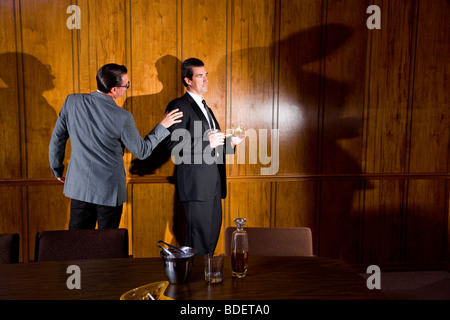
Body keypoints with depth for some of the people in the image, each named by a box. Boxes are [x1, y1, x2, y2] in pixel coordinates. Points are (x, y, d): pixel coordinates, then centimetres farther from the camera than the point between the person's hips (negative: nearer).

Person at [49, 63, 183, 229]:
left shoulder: (72, 101, -7)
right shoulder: (122, 117, -19)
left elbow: (57, 139, 3)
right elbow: (141, 151, -5)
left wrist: (57, 170, 18)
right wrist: (162, 126, 5)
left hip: (78, 186, 4)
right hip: (109, 190, -4)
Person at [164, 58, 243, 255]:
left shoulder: (205, 108, 22)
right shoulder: (179, 106, -7)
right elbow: (173, 145, -17)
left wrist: (230, 142, 8)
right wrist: (207, 142, -17)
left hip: (213, 185, 9)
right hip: (196, 184, -9)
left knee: (212, 234, 12)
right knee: (199, 239, -4)